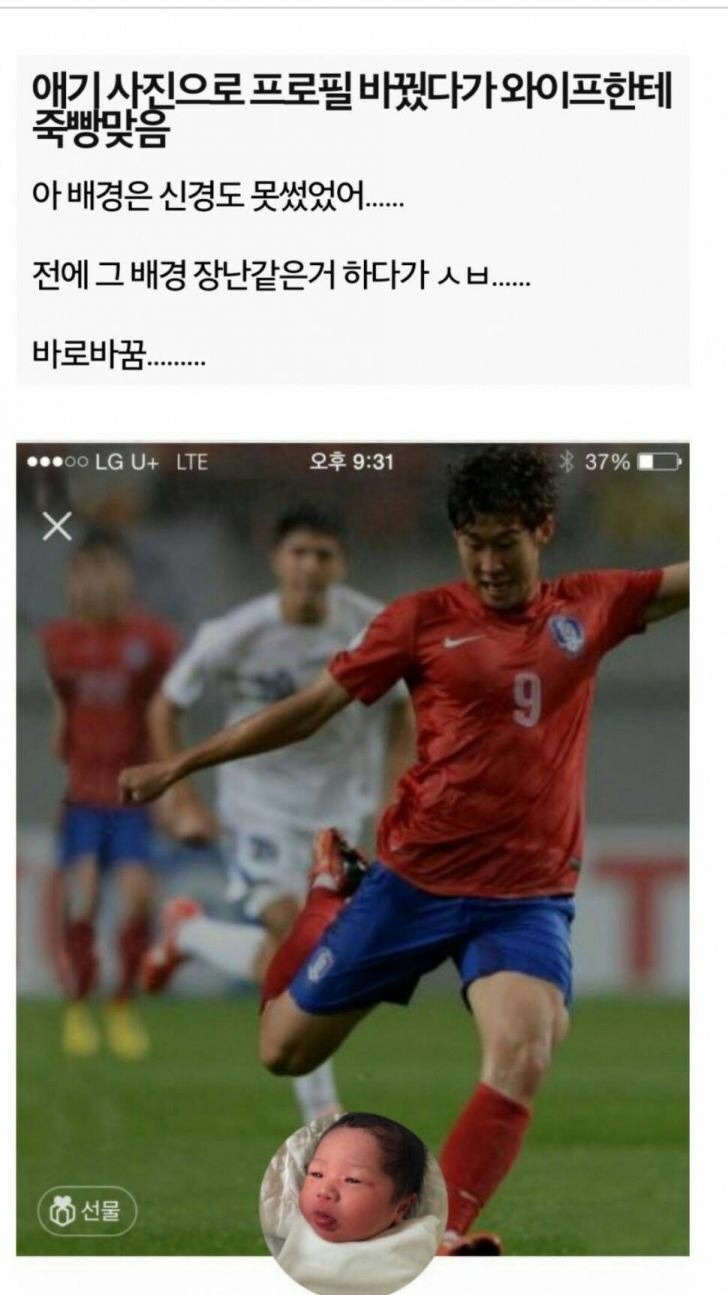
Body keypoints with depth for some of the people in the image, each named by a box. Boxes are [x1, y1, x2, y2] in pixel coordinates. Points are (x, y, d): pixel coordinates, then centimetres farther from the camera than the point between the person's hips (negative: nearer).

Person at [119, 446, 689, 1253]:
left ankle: (440, 1245, -17)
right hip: (415, 878, 0)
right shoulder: (422, 620, -1)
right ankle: (328, 898, 39)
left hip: (529, 897, 0)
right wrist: (180, 766, 4)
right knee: (285, 1052, 9)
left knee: (523, 1057, -27)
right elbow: (310, 709, 5)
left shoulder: (589, 609, 4)